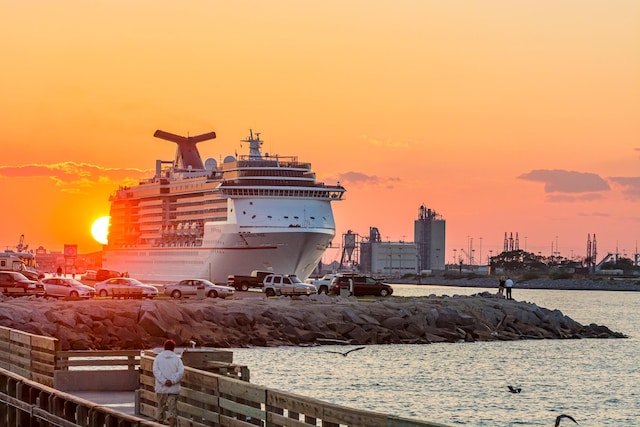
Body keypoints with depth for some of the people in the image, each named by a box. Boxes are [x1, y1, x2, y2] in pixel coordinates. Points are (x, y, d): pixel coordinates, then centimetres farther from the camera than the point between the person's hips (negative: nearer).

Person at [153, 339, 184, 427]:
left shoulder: (158, 358, 4)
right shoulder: (177, 359, 3)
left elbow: (156, 371, -10)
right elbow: (181, 372, -9)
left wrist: (164, 381, -15)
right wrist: (172, 381, -14)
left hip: (161, 388, 1)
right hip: (174, 389, -1)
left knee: (161, 407, 15)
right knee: (172, 410, -3)